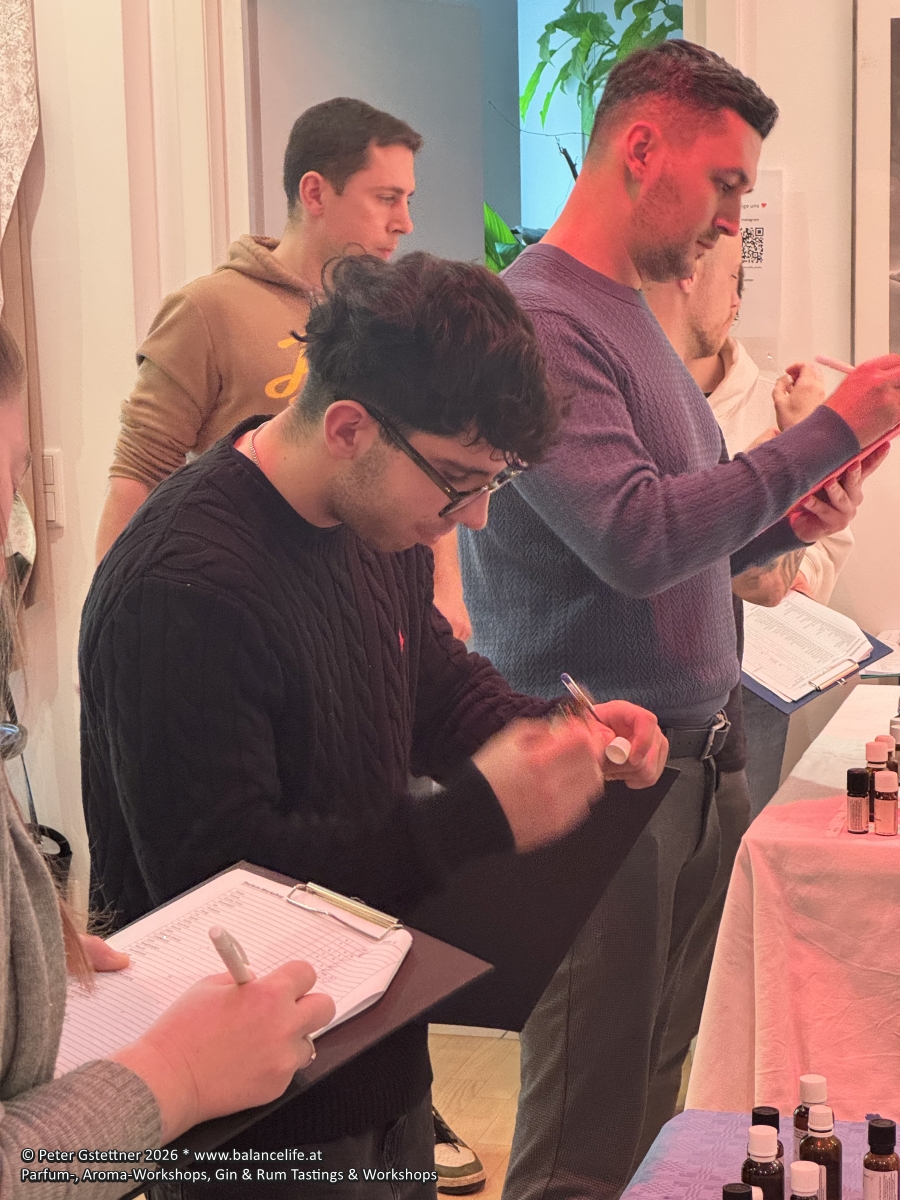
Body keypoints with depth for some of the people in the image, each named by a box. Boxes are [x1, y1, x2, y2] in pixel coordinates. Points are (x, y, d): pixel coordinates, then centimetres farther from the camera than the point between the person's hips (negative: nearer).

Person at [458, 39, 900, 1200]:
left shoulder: (631, 314, 13)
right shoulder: (533, 320, -16)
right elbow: (637, 540, -24)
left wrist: (778, 530, 1)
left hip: (696, 754, 9)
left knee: (659, 1091, 17)